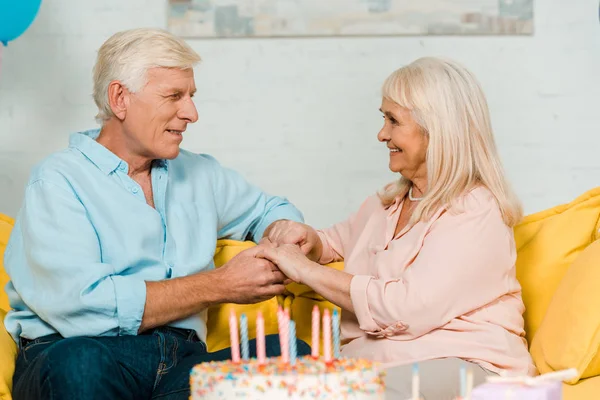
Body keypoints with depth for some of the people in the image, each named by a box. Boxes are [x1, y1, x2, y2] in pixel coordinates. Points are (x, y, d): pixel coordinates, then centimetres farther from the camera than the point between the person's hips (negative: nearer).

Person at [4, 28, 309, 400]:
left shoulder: (200, 174, 20)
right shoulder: (58, 181, -1)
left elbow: (271, 209, 37)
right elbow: (84, 305, -15)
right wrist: (221, 285, -10)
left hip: (185, 359, 5)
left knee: (293, 352, -26)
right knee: (78, 362, -41)